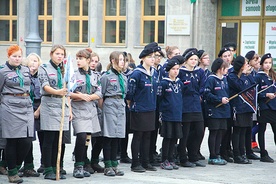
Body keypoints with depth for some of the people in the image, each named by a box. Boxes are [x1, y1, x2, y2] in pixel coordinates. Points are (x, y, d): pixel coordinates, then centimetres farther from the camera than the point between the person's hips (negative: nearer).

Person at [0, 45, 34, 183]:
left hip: (27, 107, 5)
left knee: (27, 140, -4)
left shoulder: (26, 70, 15)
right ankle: (12, 172, 6)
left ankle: (17, 166, 16)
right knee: (12, 141, -3)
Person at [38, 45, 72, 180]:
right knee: (49, 139, -5)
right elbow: (45, 86, -15)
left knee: (58, 140, 6)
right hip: (49, 104, -5)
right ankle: (48, 170, -1)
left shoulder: (64, 70, 17)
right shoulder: (44, 68, 0)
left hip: (63, 105, 6)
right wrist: (57, 92, -33)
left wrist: (69, 109, 14)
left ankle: (55, 168, 11)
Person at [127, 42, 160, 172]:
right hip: (139, 110, -7)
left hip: (150, 110, 7)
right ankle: (135, 164, 7)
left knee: (147, 137, 11)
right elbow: (130, 93, -14)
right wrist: (131, 105, -3)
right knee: (138, 136, 0)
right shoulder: (137, 73, -14)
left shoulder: (154, 73, 9)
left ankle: (145, 162, 18)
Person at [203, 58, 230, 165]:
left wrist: (226, 99, 7)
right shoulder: (211, 79, -12)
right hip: (213, 111, -8)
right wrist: (220, 100, -20)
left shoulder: (224, 79, 13)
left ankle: (217, 155, 17)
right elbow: (207, 94, -18)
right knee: (213, 132, -2)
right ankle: (213, 157, 3)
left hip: (223, 111, 8)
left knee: (220, 132, 10)